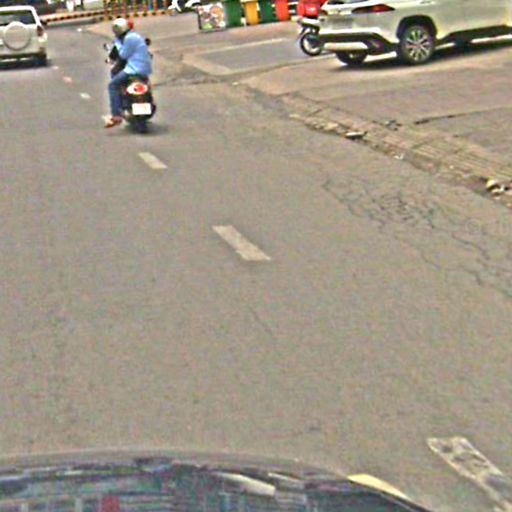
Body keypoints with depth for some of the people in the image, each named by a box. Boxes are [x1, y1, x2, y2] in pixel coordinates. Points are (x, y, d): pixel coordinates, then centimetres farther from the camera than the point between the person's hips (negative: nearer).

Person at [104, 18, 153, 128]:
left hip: (135, 69, -11)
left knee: (113, 85, -11)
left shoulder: (129, 38, -14)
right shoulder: (135, 35, 18)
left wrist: (117, 43, 0)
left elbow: (123, 55, -12)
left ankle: (116, 115, -20)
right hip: (146, 69, 11)